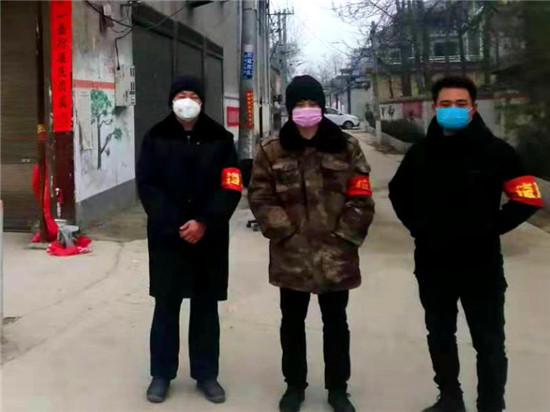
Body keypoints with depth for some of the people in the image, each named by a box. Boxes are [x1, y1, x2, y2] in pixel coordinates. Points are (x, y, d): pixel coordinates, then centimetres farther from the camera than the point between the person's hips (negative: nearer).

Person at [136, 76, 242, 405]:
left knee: (206, 307, 9)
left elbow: (231, 189, -4)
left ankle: (206, 374, 21)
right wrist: (175, 224, -15)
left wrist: (204, 222, -16)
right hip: (167, 236, 0)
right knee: (166, 305, 8)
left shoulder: (220, 139, 1)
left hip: (209, 237, 0)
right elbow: (147, 186, -4)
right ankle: (162, 373, 20)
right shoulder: (156, 138, 2)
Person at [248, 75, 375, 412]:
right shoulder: (272, 149, 1)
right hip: (290, 255, 0)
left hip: (336, 255, 0)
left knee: (336, 323, 14)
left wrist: (343, 236, -8)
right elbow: (260, 196, -2)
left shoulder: (346, 147, 0)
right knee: (292, 323, 15)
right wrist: (285, 232, -10)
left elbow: (361, 198, -1)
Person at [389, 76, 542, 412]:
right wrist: (417, 225, 6)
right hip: (432, 264, 4)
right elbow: (398, 191, 17)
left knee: (489, 342, 6)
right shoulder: (421, 152, 0)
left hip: (481, 264, -4)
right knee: (440, 336, 18)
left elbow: (528, 198, -5)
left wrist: (492, 227, -10)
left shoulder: (496, 151, -10)